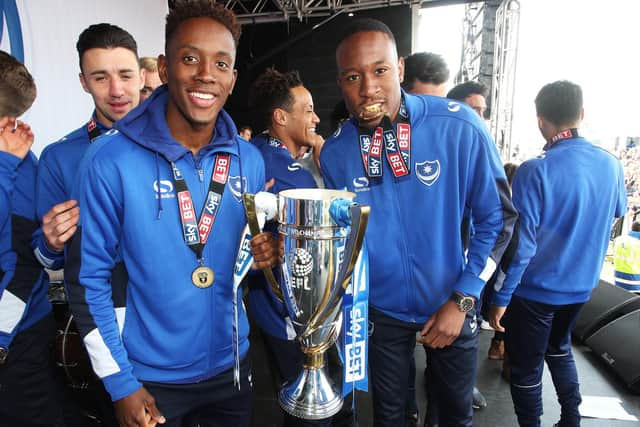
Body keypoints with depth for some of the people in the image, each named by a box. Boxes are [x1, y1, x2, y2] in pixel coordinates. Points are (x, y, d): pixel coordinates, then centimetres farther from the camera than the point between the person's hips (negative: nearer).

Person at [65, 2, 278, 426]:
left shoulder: (249, 160, -6)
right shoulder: (110, 159, -17)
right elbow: (87, 277, -11)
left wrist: (262, 255, -15)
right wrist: (120, 383, -9)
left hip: (231, 367, 4)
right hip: (150, 376, -3)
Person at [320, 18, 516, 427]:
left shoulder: (459, 126, -20)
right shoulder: (335, 152, -12)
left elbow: (497, 217, -10)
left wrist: (462, 300, -12)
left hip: (452, 305, 0)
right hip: (382, 309, 1)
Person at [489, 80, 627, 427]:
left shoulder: (535, 171, -23)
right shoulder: (611, 165, -5)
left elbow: (521, 243, -24)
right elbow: (618, 211, 15)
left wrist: (501, 297, -16)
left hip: (536, 289, -6)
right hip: (581, 285, 6)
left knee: (527, 368, 12)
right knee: (559, 349, 30)